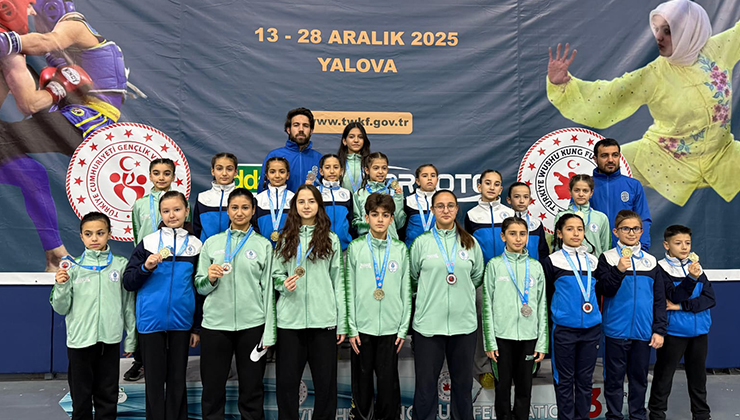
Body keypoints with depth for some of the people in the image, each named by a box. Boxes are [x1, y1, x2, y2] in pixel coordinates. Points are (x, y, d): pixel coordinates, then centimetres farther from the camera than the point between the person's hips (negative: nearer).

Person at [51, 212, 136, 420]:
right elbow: (61, 308, 2)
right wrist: (61, 286, -16)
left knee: (108, 396, 11)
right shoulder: (73, 268, -1)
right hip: (80, 340, 0)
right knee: (81, 396, 10)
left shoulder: (121, 265, 0)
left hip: (110, 340, 1)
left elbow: (128, 305, 6)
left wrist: (131, 339, 8)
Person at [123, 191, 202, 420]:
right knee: (154, 379, 7)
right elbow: (128, 282, 1)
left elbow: (200, 289, 9)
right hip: (151, 321, -1)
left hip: (181, 322, 1)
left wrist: (197, 327, 9)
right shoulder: (147, 242, 1)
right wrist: (146, 268, -17)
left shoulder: (195, 245, 4)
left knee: (177, 379, 9)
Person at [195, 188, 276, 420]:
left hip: (252, 325, -1)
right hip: (215, 323, 1)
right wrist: (210, 278, -12)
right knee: (212, 390, 6)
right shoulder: (212, 243, 9)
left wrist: (269, 333, -1)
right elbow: (200, 287, 11)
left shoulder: (263, 245, 6)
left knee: (252, 390, 6)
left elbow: (268, 290, 4)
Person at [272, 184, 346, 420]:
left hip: (323, 319, -1)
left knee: (326, 380, 3)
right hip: (290, 318, 1)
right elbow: (276, 274, 13)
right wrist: (284, 284, -11)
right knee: (286, 380, 3)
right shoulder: (286, 239, 11)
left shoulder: (330, 239, 8)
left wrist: (342, 322, 2)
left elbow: (338, 282, 7)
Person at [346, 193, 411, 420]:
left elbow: (406, 291, 5)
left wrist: (403, 328, 0)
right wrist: (352, 328, -4)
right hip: (362, 327, 0)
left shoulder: (400, 249, 4)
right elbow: (350, 291, 1)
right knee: (362, 382, 8)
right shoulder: (356, 247, 2)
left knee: (388, 382, 4)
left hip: (391, 327, 0)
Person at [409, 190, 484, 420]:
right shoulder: (421, 242, 1)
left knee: (463, 382, 12)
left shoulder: (470, 242, 6)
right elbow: (413, 278, 9)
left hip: (464, 322, 2)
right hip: (428, 322, -2)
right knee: (426, 383, 4)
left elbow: (477, 277, 16)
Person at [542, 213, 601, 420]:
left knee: (585, 379, 9)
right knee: (565, 380, 4)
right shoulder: (552, 261, -1)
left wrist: (598, 319, 15)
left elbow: (598, 292, 19)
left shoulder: (593, 261, 10)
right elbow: (546, 297, 3)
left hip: (591, 329, 3)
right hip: (564, 330, -3)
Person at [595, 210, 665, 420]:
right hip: (616, 330, -3)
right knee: (614, 378, 6)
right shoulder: (607, 258, -2)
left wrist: (659, 330, 4)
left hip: (643, 332, 3)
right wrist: (619, 271, -24)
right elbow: (605, 290, -10)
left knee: (640, 377, 12)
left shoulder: (651, 261, 7)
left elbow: (659, 299, 9)